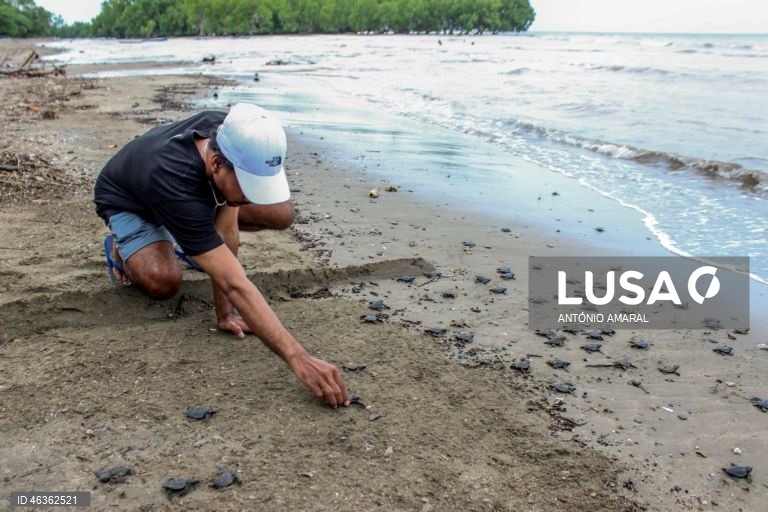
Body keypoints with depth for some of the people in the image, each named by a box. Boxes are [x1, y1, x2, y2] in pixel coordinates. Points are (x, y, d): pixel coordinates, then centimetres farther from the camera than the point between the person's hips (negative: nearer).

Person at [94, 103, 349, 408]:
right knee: (163, 281, -35)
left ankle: (188, 242, 11)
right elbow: (235, 285, -53)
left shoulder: (229, 134, -32)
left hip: (194, 189, 5)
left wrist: (225, 313, -28)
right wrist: (298, 359, -57)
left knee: (281, 215, -12)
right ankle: (120, 249, 2)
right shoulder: (175, 183, -48)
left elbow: (226, 230, -26)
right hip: (128, 202, -5)